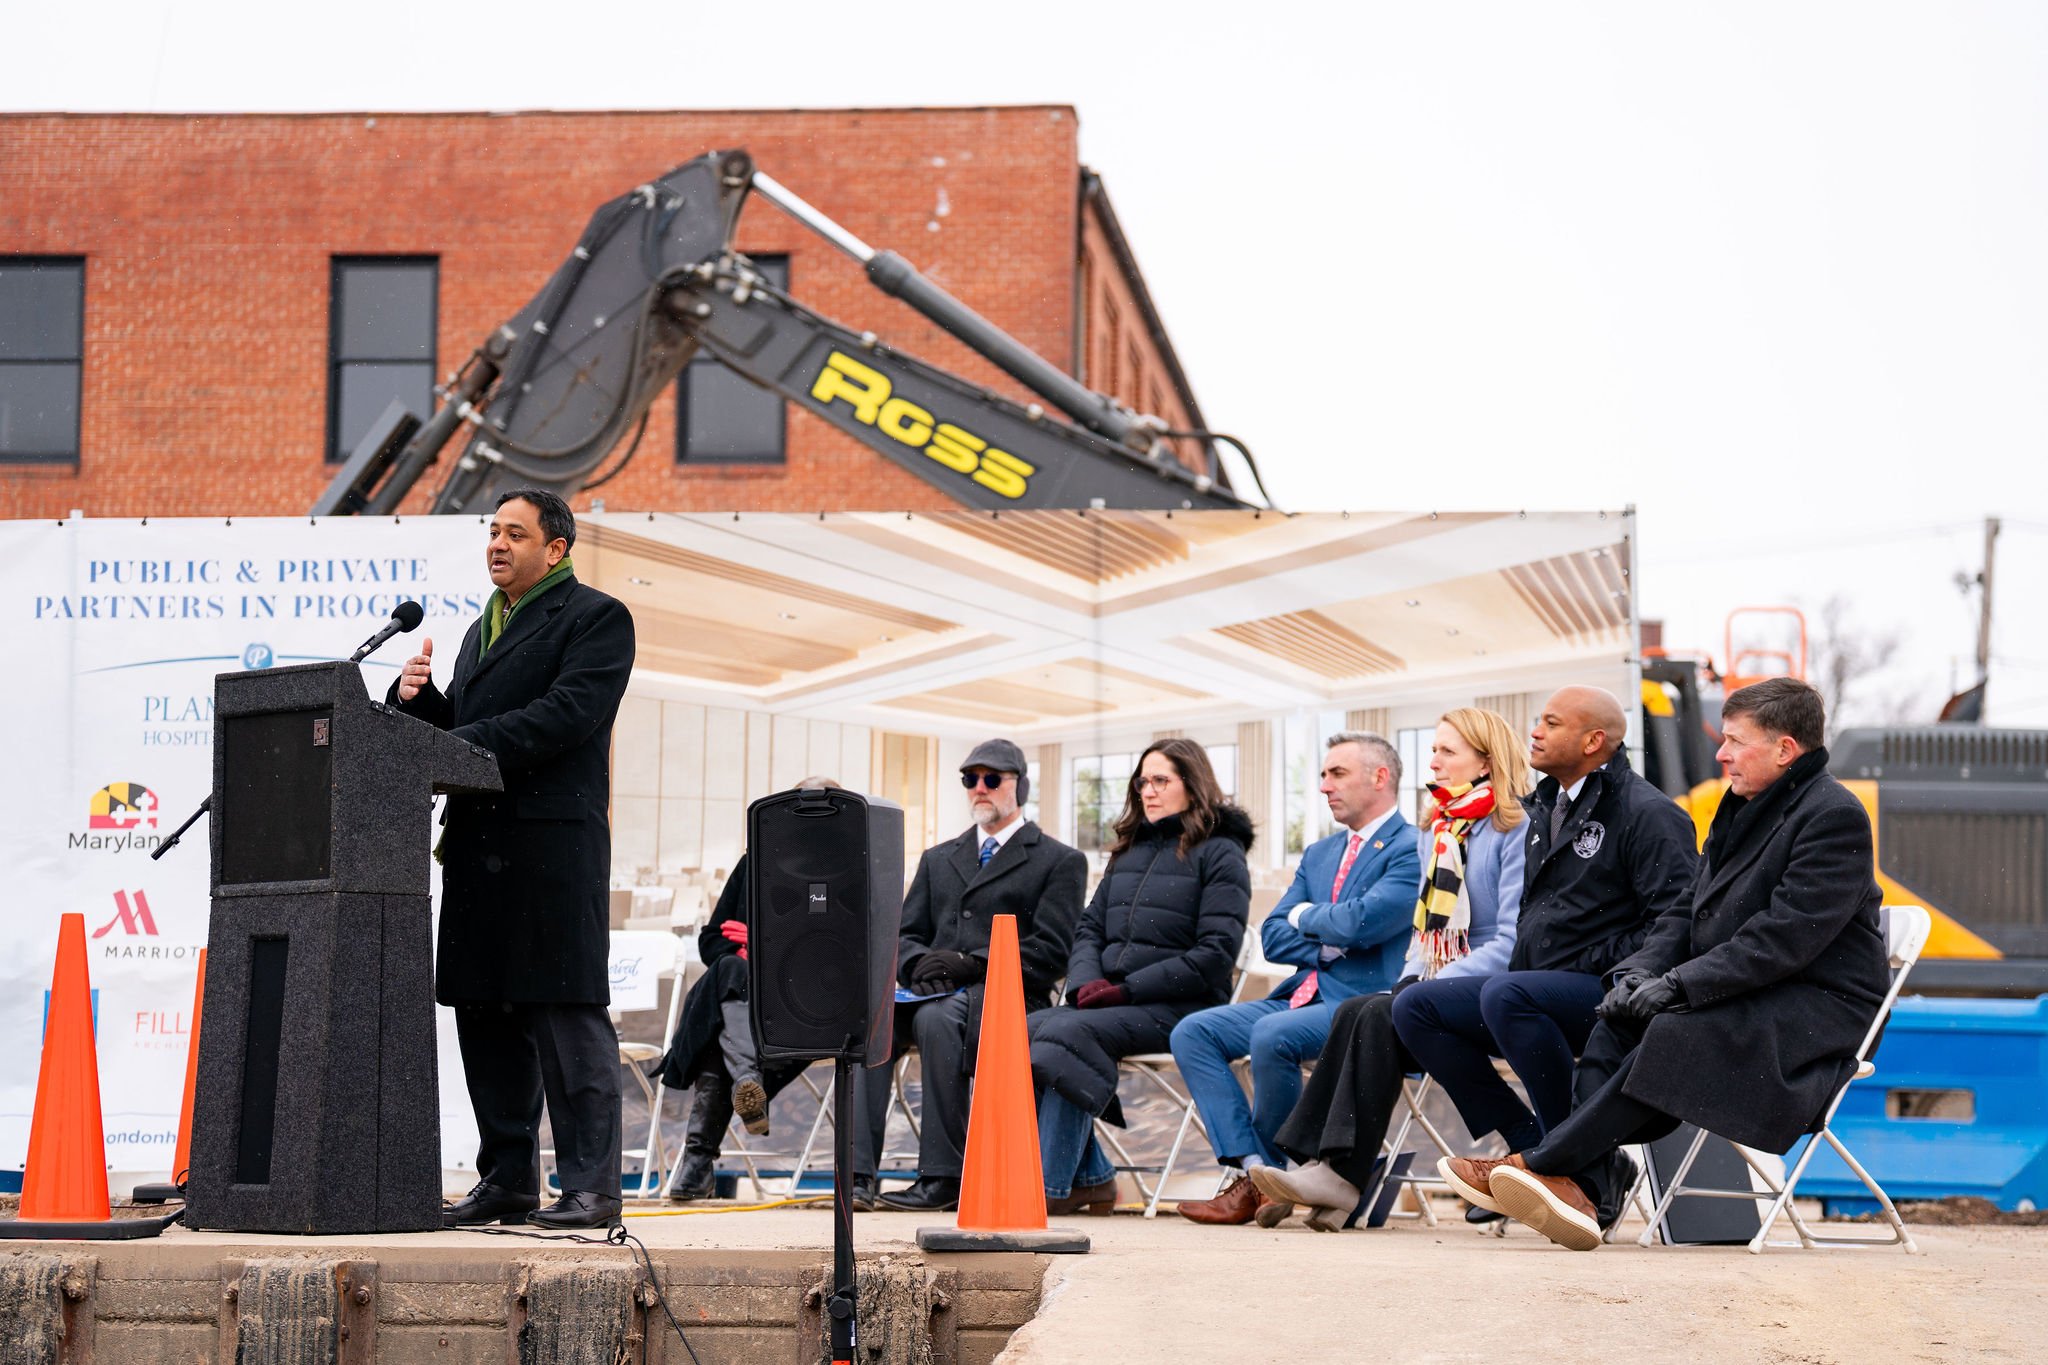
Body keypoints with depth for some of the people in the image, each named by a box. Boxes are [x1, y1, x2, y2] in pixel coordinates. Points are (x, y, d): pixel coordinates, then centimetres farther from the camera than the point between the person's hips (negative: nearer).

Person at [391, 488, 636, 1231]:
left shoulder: (595, 618, -1)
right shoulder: (483, 628, 24)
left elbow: (566, 715, -15)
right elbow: (456, 728, 21)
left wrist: (461, 744, -18)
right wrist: (418, 696, 0)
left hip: (553, 843, -8)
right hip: (478, 845, 8)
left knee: (566, 1013, -8)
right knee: (484, 1013, 9)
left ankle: (591, 1184, -7)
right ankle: (507, 1179, 16)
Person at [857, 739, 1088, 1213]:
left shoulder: (1060, 861, 10)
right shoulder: (938, 859, 28)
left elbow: (1049, 949, -4)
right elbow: (904, 936, 19)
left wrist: (972, 964, -16)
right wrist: (919, 964, -7)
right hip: (936, 991, 5)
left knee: (937, 1018, -38)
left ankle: (943, 1177, -35)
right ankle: (859, 1174, -34)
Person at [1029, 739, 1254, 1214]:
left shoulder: (1219, 853, 1)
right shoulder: (1128, 850, 23)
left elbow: (1215, 954, -10)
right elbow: (1089, 928, 19)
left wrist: (1127, 989, -15)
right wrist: (1086, 982, -4)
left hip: (1177, 1006, -7)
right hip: (1107, 1001, 7)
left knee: (1067, 1033, -31)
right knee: (1023, 1031, -20)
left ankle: (1053, 1184, -30)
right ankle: (1089, 1176, -16)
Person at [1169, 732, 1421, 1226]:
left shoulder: (1412, 850, -5)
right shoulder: (1319, 854, 23)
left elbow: (1362, 921, -19)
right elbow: (1273, 935, 15)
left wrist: (1306, 917, 1)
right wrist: (1327, 945, -5)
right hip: (1304, 995, 9)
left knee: (1272, 1035, -34)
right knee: (1192, 1032, -8)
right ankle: (1250, 1170, -17)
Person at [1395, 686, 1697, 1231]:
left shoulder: (1649, 813, -9)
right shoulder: (1546, 809, 19)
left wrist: (1593, 967, -17)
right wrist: (1520, 960, 12)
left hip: (1606, 997, -9)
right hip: (1538, 984, 9)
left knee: (1505, 996, -36)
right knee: (1415, 1006, -3)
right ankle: (1531, 1146, -6)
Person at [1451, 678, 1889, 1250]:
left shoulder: (1834, 816, -11)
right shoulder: (1742, 810, 18)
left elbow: (1788, 935, -21)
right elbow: (1688, 912, 15)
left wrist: (1679, 984, -24)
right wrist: (1641, 970, -6)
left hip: (1818, 1009, -9)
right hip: (1744, 996, 9)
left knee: (1674, 1033, -31)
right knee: (1616, 1022, -16)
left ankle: (1543, 1164, -32)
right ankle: (1582, 1189, -30)